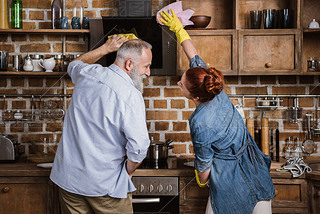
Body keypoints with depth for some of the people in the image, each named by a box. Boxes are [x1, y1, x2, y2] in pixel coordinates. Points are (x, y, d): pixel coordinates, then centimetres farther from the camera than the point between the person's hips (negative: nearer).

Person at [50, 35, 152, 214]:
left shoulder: (87, 73, -2)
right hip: (106, 184, -6)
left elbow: (75, 64, 25)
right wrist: (128, 171, -4)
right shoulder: (131, 96, -20)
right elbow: (138, 148, -23)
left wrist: (106, 48, 25)